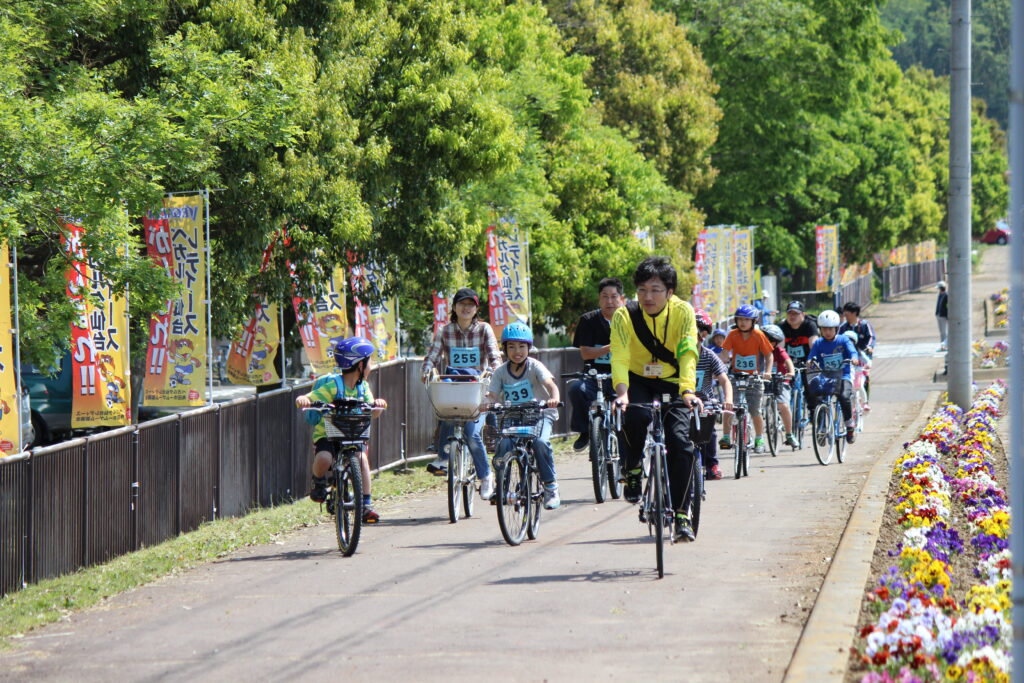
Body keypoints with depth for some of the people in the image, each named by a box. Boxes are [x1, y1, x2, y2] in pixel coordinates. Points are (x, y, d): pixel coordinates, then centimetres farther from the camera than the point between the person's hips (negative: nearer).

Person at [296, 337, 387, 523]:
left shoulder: (363, 387, 5)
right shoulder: (333, 385, -13)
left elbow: (373, 412, -7)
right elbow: (309, 399, -21)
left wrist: (378, 404, -29)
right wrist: (302, 400, -45)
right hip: (327, 435, -4)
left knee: (361, 457, -26)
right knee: (324, 459, -34)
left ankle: (366, 505, -17)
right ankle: (318, 481, 1)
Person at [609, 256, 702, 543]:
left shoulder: (683, 312, -17)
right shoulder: (625, 315, -18)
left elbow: (688, 354, -28)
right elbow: (619, 357, -29)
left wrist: (688, 390, -45)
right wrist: (622, 392, -46)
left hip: (671, 384, 1)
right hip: (638, 381, -1)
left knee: (680, 442, -17)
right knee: (635, 415, -34)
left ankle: (681, 515, -5)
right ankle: (632, 469, -6)